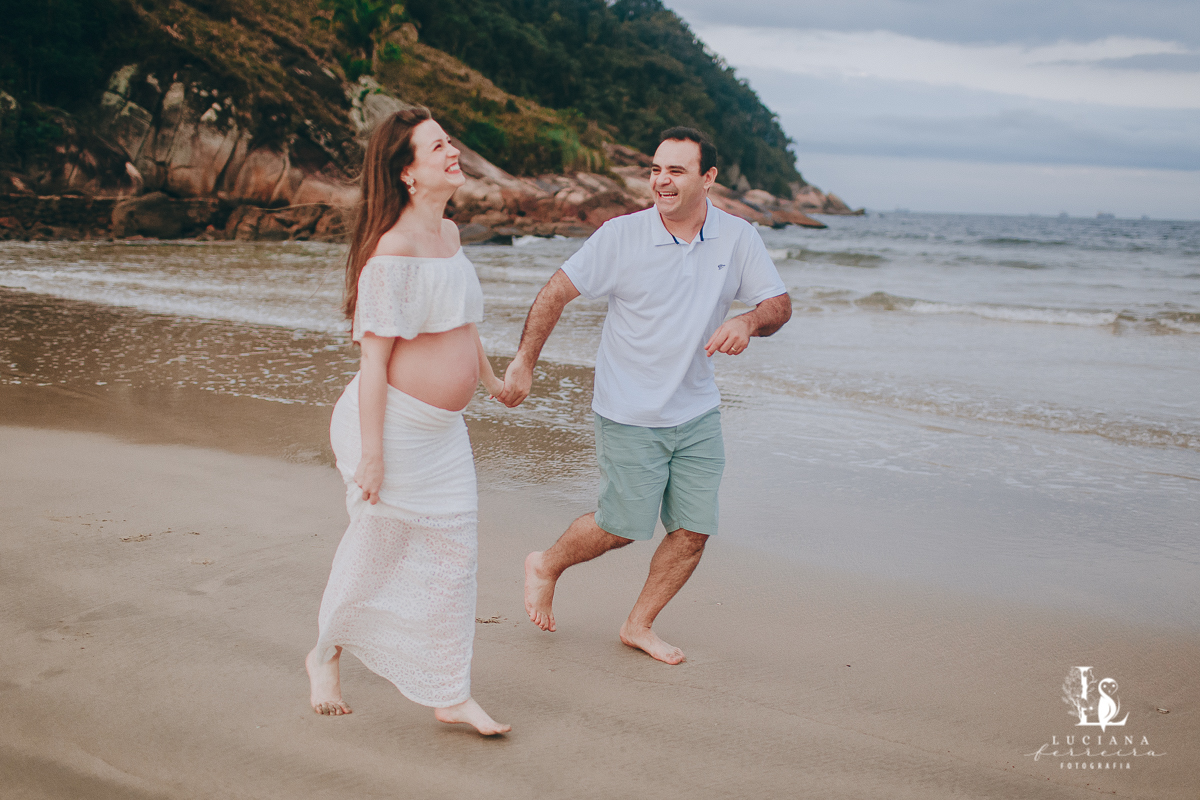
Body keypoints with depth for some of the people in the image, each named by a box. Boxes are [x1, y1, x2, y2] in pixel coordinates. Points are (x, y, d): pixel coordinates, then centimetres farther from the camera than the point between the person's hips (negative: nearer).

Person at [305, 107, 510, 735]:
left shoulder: (449, 233, 7)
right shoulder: (393, 252, -21)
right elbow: (374, 357, -21)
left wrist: (491, 379, 32)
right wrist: (371, 453, -21)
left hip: (444, 427, 8)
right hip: (394, 424, -8)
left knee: (452, 554, 7)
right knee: (376, 548, 9)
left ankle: (449, 695, 18)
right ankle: (325, 655, 36)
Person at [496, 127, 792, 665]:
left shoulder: (738, 238, -3)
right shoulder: (621, 236, -12)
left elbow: (780, 303, 0)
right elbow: (556, 292, -7)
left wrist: (749, 321, -23)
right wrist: (523, 364, -10)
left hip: (697, 413, 4)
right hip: (630, 414, -4)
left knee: (695, 529, 4)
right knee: (624, 527, 1)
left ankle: (639, 625, 24)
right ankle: (547, 567, 31)